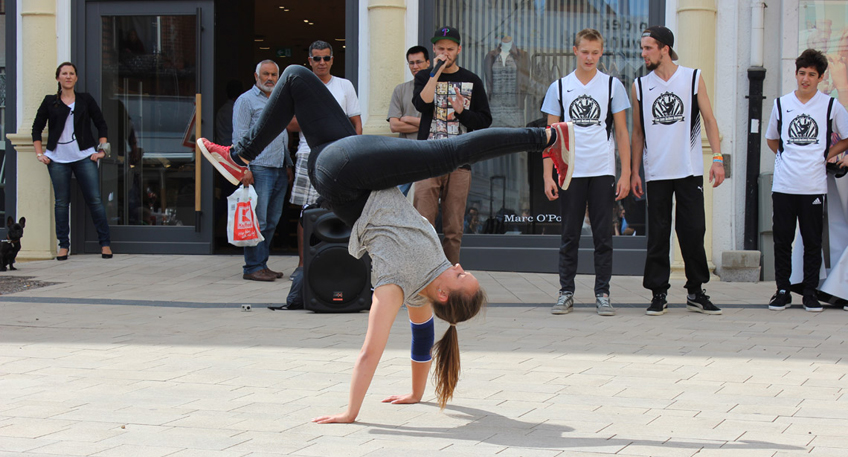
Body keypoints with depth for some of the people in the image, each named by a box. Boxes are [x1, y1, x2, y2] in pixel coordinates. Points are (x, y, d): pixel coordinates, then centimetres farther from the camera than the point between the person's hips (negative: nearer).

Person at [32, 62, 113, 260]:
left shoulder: (86, 100, 9)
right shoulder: (50, 102, 8)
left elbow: (101, 125, 12)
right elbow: (36, 128, 12)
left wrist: (102, 149, 2)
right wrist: (40, 153, 3)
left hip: (84, 157, 0)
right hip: (58, 159, 1)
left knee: (94, 200, -4)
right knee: (61, 201, 1)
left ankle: (105, 244, 2)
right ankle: (63, 245, 9)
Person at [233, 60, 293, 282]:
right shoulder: (246, 101, -1)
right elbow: (239, 137, -7)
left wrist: (288, 164, 21)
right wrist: (244, 168, -15)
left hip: (279, 170, 7)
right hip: (259, 169, -7)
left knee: (272, 222, 7)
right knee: (258, 221, -10)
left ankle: (262, 264, 13)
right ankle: (253, 267, -8)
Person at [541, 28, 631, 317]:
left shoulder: (613, 85, 7)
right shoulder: (559, 87, 8)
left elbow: (622, 132, 7)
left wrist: (626, 173, 0)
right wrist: (547, 176, 0)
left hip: (603, 173, 0)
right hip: (569, 172, 0)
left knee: (603, 236, 1)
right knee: (569, 236, 3)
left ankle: (602, 294, 8)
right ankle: (566, 293, 10)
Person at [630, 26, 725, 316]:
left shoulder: (693, 78, 4)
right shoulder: (640, 85, 8)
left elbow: (708, 119, 4)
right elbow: (638, 131, 12)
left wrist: (717, 157, -6)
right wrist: (634, 171, 7)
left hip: (690, 171, -1)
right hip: (656, 173, 1)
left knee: (694, 231, -1)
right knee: (657, 235, 1)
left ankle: (696, 292, 9)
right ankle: (658, 294, 8)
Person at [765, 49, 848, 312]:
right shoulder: (781, 104, 8)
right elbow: (771, 139, 22)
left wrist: (827, 154, 1)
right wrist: (787, 158, 9)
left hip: (814, 186, -1)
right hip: (783, 185, 1)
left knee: (812, 242, 2)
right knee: (782, 241, 2)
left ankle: (810, 293, 10)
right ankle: (782, 291, 11)